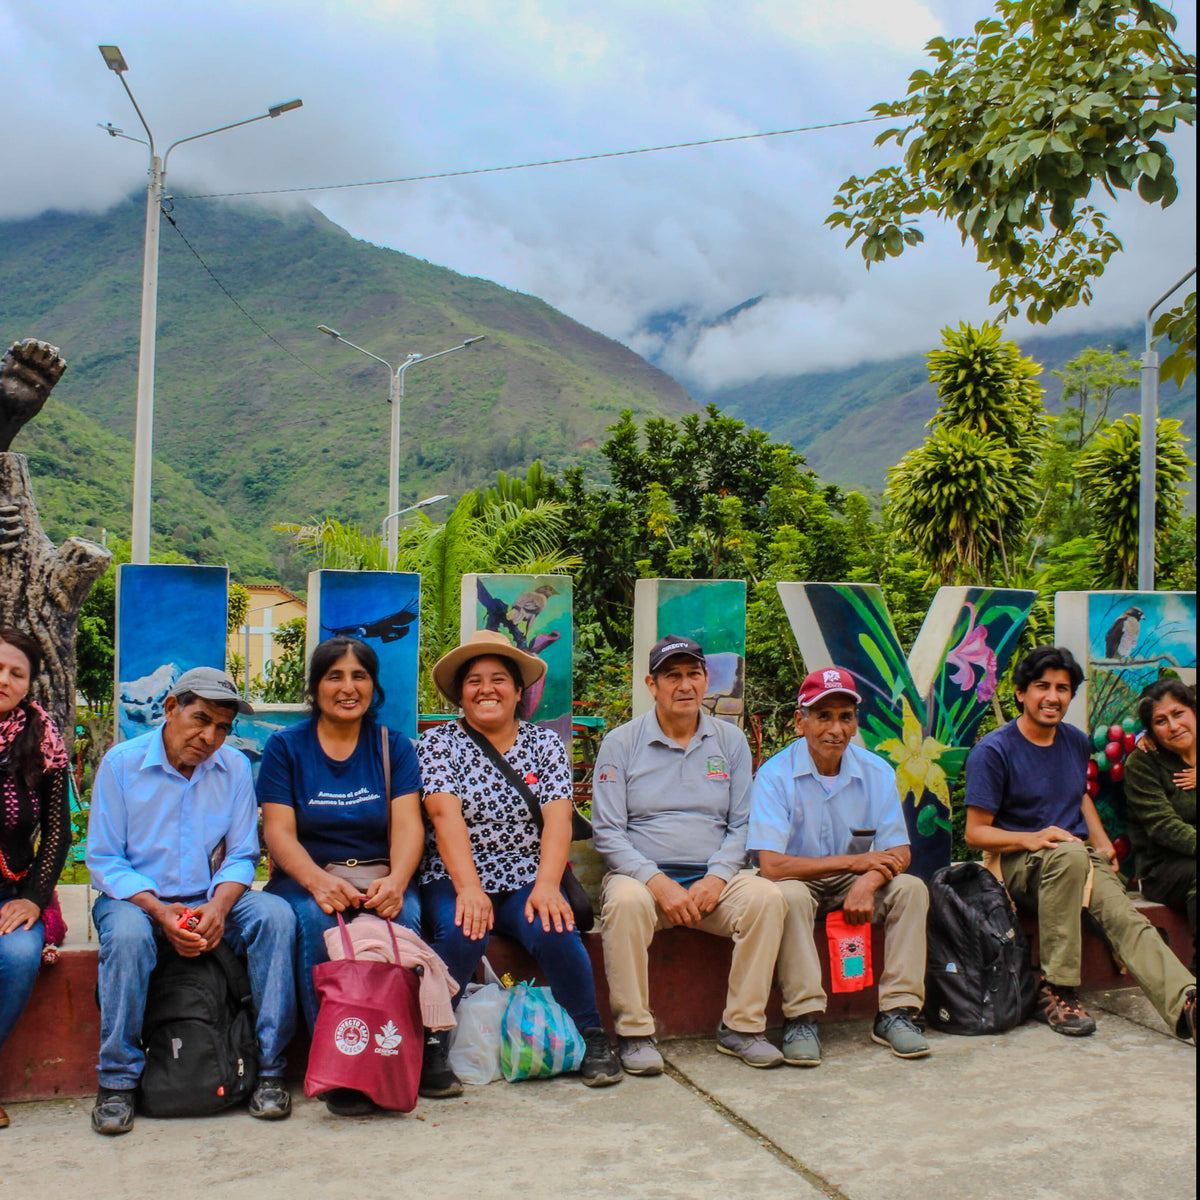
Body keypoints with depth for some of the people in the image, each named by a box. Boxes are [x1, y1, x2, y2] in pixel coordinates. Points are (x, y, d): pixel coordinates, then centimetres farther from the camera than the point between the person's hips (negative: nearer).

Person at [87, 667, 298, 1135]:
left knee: (275, 914, -25)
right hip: (137, 898, -2)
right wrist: (159, 910, -22)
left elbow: (241, 856, 3)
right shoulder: (121, 763, -6)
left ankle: (269, 1068, -18)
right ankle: (117, 1080, -19)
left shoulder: (235, 768, 2)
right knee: (127, 934, -36)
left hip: (209, 900, 2)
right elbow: (103, 860, -6)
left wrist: (218, 907, -19)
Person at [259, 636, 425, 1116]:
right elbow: (278, 832, -4)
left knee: (404, 916, -32)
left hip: (381, 878, 1)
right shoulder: (285, 747, 7)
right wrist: (320, 881, -25)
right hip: (306, 879, -1)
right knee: (316, 919, -34)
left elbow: (407, 825, -1)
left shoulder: (394, 747, 11)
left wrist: (396, 881, -24)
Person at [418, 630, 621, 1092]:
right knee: (463, 932, -31)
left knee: (554, 931, -26)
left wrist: (546, 885, -22)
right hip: (455, 880, -1)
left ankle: (591, 1037, -6)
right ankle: (432, 1045, -14)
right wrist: (469, 889, -26)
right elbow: (445, 814, -12)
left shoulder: (545, 743, 9)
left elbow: (558, 817, -5)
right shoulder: (438, 742, 3)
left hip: (527, 881, 2)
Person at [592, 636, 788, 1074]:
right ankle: (634, 1033, -20)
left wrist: (716, 879, -10)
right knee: (626, 902, -35)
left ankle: (741, 1026, -13)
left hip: (712, 879, 3)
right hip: (643, 875, -2)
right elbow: (607, 833, -4)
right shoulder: (621, 743, 1)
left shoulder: (730, 740, 10)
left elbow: (742, 824, 8)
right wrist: (659, 883, -17)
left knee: (766, 896, -25)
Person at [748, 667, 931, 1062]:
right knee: (789, 895, -35)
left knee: (911, 888, -20)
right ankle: (802, 1018, -27)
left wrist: (868, 881, -30)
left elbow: (899, 854, -6)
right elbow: (771, 865, -25)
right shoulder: (775, 775, -17)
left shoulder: (877, 773, -5)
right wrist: (854, 861, -21)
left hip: (856, 883, 4)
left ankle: (896, 1012, -17)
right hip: (802, 885, -4)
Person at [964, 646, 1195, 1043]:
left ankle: (1185, 1002, -48)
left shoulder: (1077, 742, 14)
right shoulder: (993, 750, -5)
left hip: (1081, 860, 5)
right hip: (1018, 865, -5)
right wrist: (1031, 839, -23)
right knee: (1069, 854, -38)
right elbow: (976, 832, -6)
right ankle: (1055, 990, -31)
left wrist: (1102, 842, 14)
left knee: (1123, 915, -27)